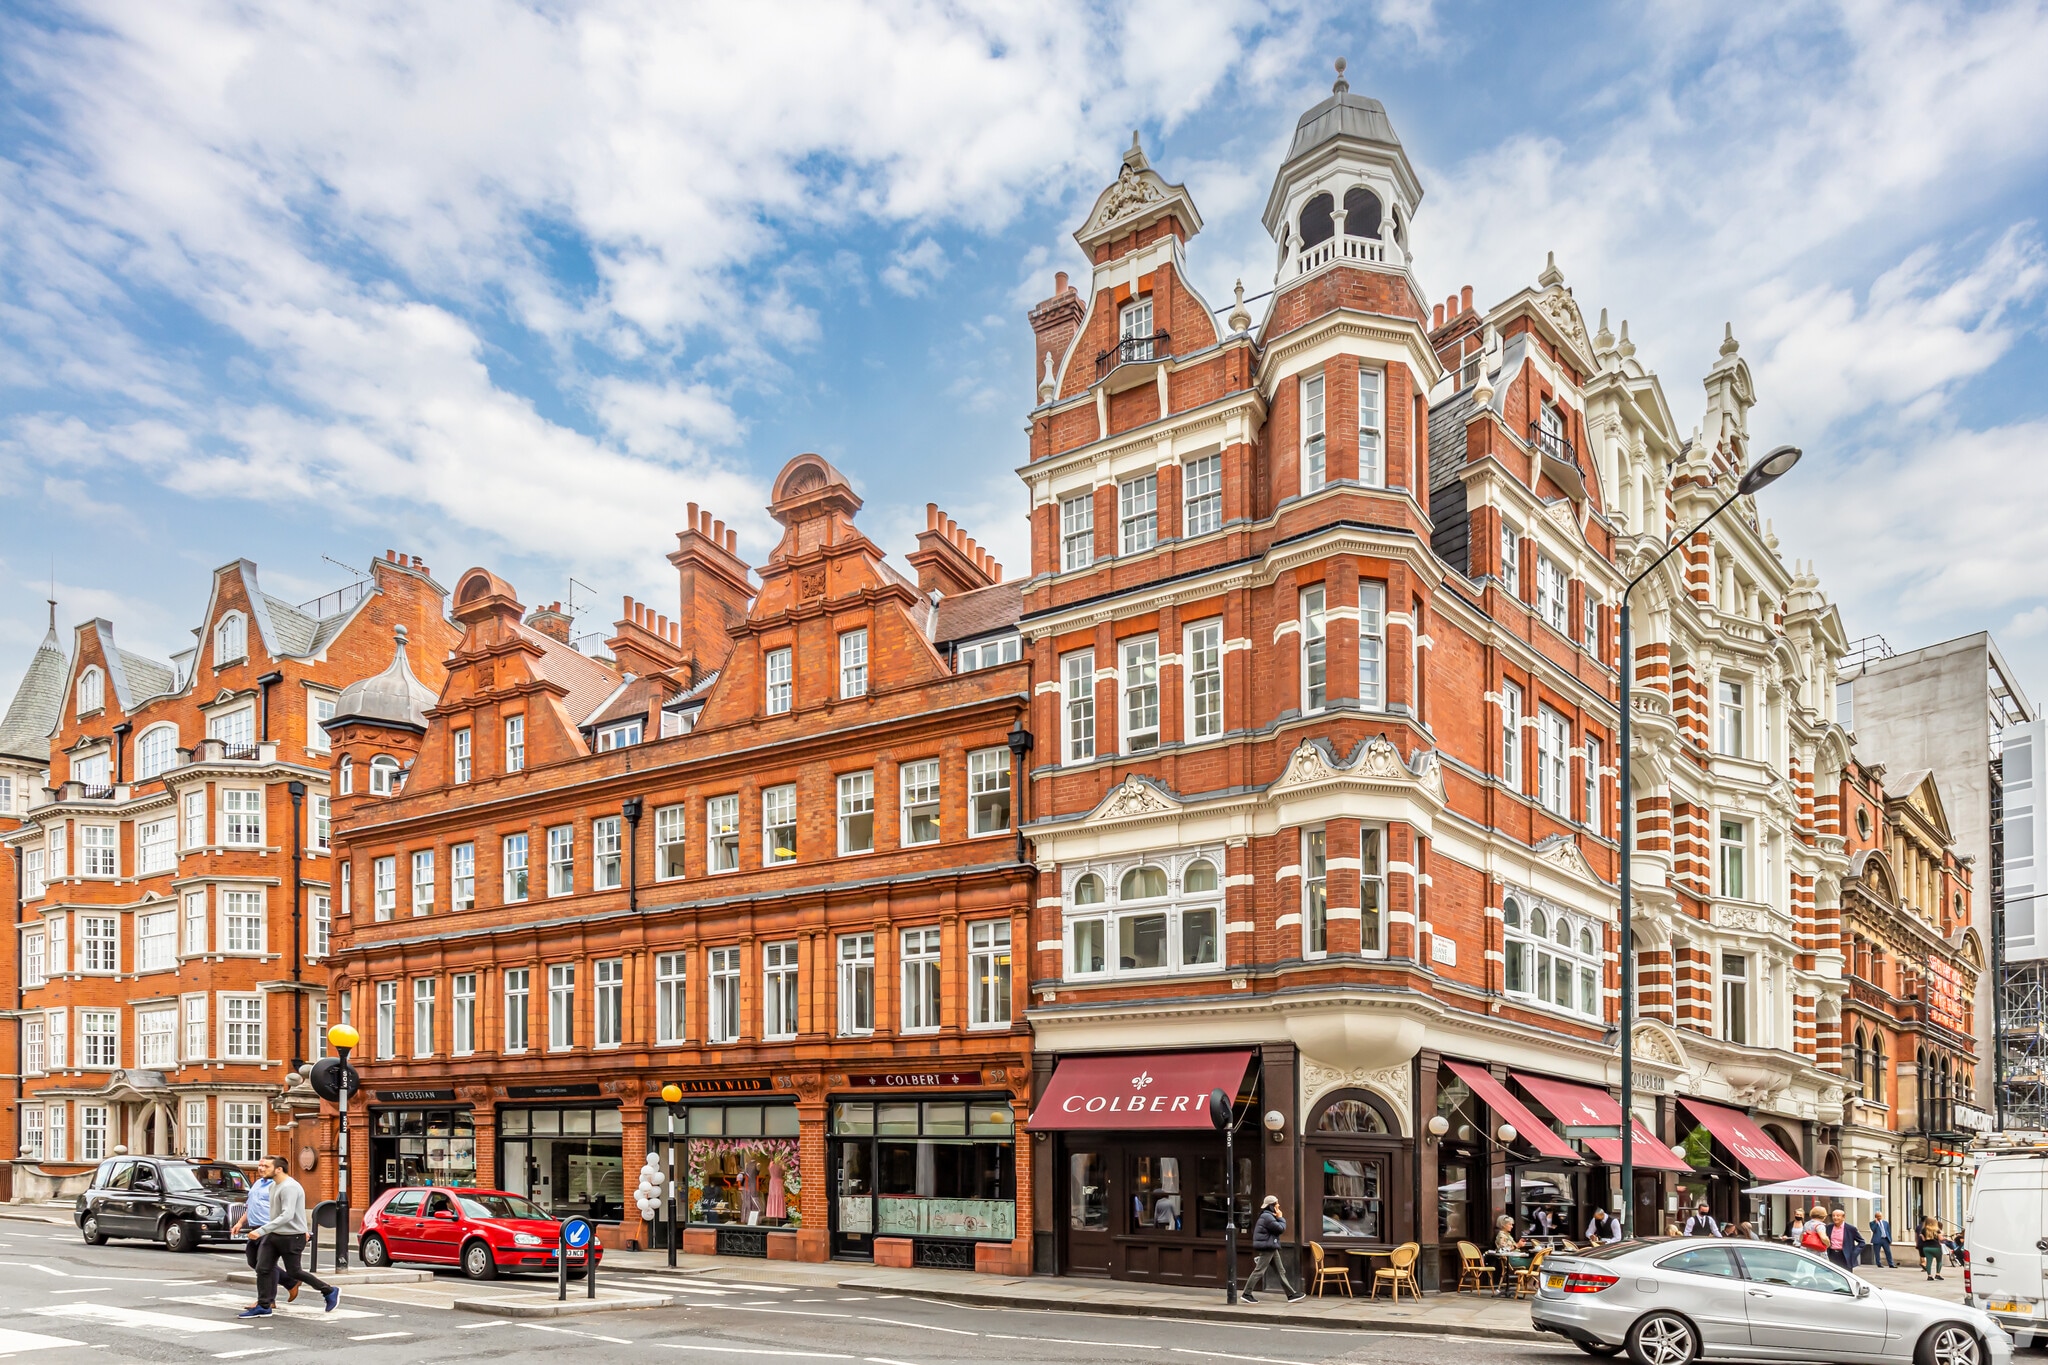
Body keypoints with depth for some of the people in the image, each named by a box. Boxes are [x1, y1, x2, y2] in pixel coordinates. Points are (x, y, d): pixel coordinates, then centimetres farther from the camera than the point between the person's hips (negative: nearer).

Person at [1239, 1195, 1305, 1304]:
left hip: (1272, 1248, 11)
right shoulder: (1267, 1217, -18)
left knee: (1281, 1271, 11)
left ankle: (1291, 1294, 14)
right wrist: (1280, 1218, -5)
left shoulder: (1269, 1216, 16)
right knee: (1259, 1271, -7)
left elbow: (1279, 1229, 16)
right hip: (1267, 1248, -11)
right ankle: (1246, 1294, -2)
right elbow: (1281, 1229, -17)